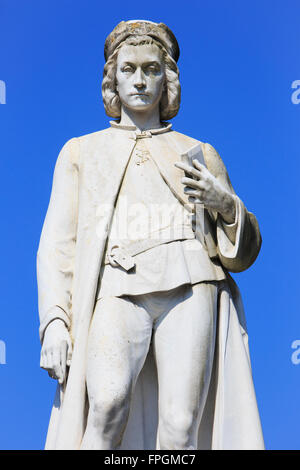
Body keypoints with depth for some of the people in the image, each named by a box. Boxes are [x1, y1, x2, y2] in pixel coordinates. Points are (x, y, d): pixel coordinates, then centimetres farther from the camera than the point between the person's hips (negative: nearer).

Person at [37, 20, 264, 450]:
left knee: (181, 429, -15)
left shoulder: (201, 153, 23)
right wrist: (54, 321, -2)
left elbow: (243, 252, 21)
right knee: (109, 403, -29)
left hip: (189, 288, 1)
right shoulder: (81, 152, 23)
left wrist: (226, 204, -1)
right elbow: (58, 244, 13)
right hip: (119, 289, 0)